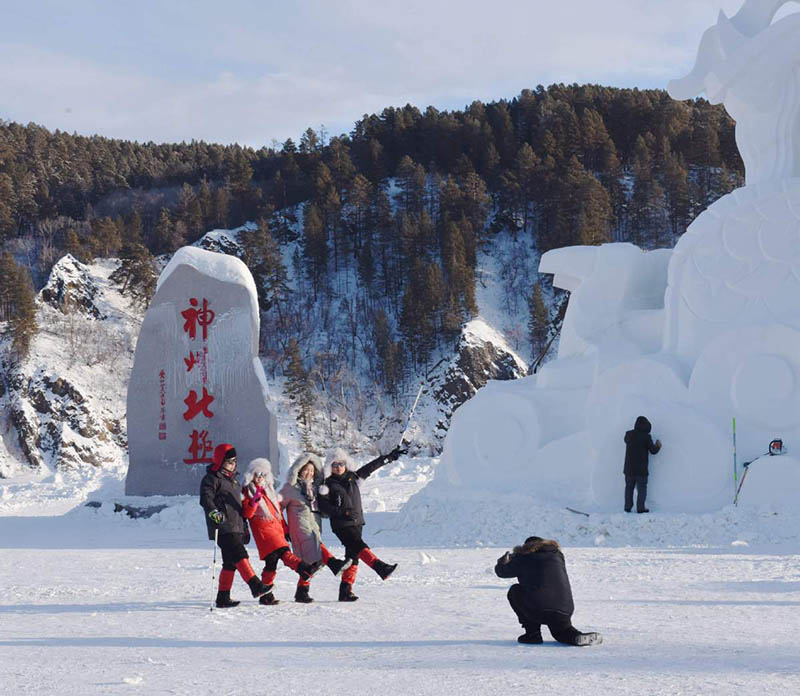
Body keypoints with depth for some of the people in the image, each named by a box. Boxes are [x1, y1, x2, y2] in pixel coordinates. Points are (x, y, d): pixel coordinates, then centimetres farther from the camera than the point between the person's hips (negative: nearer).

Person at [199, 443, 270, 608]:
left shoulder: (232, 479, 25)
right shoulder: (211, 479, -3)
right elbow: (206, 498, -16)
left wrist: (244, 526, 33)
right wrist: (213, 512, -35)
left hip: (236, 528, 9)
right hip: (224, 528, -9)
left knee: (230, 563, 8)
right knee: (240, 556, -21)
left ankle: (223, 598, 11)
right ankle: (256, 586, -31)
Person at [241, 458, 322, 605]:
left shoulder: (269, 490, 24)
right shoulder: (248, 491, 4)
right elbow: (247, 514, -7)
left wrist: (285, 530, 24)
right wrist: (254, 501, -22)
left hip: (276, 528, 7)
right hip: (263, 528, -7)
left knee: (272, 561, 1)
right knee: (283, 552, -25)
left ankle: (265, 595, 5)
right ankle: (304, 568, -48)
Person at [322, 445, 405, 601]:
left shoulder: (353, 477, 14)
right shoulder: (328, 484, 0)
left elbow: (371, 467, 21)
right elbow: (323, 505, -6)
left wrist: (390, 457, 24)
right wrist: (341, 512, -20)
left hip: (357, 523, 6)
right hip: (341, 525, -6)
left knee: (353, 555, 2)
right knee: (359, 547, -24)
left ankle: (345, 590, 3)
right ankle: (381, 568, -40)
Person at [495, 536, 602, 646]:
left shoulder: (523, 558, 7)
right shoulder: (558, 555, 18)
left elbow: (502, 571, 20)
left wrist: (502, 561, 45)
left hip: (537, 612, -4)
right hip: (564, 612, 4)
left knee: (514, 591, 22)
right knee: (561, 630, 36)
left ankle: (532, 634, 15)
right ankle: (577, 636, 1)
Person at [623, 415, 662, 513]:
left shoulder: (629, 434, -1)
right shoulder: (646, 437, -14)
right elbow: (653, 450, -8)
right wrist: (658, 445, 14)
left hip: (629, 468, 4)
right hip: (641, 469, -4)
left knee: (629, 487, 13)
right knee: (642, 488, 4)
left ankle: (628, 507, 11)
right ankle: (640, 508, -1)